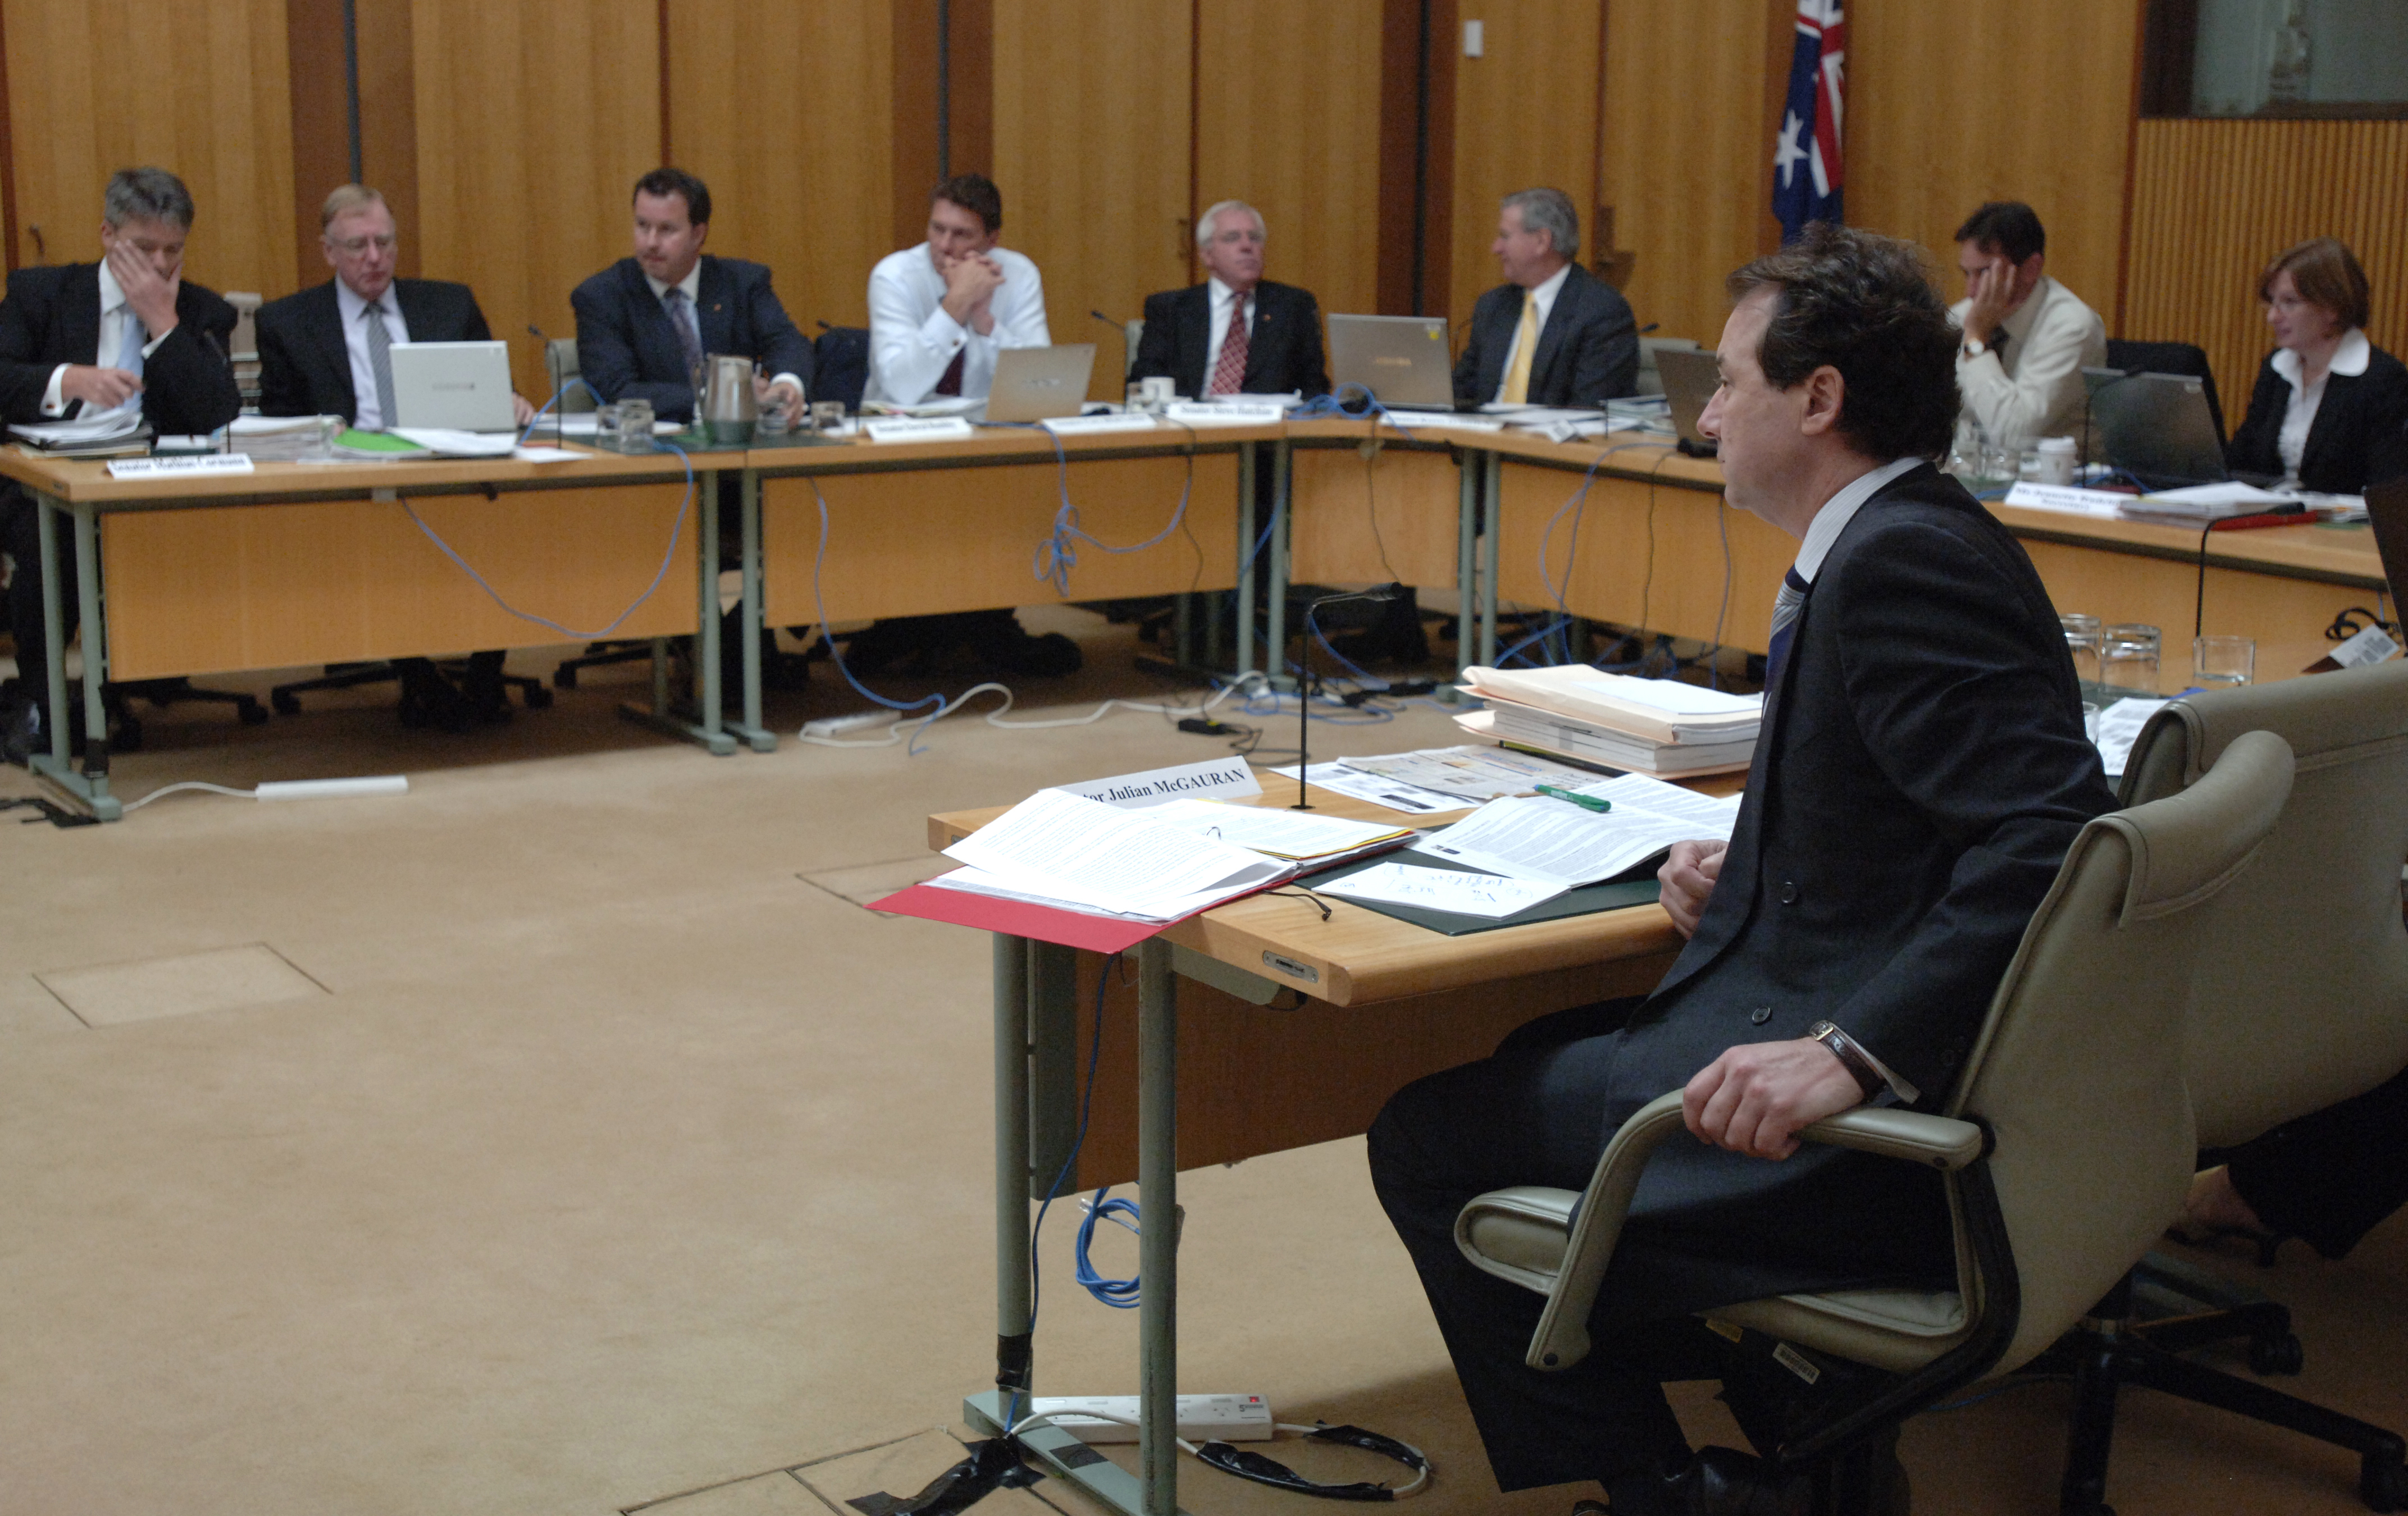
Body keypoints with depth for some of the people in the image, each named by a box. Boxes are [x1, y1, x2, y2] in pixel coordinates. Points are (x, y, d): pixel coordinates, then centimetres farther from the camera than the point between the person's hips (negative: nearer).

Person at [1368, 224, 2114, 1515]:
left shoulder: (1902, 562, -20)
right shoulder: (1898, 541, 12)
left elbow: (2048, 838, -30)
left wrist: (1852, 1053, -34)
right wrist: (1754, 874, 6)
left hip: (1897, 1126, -11)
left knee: (1430, 1140, -2)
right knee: (1545, 1055, 29)